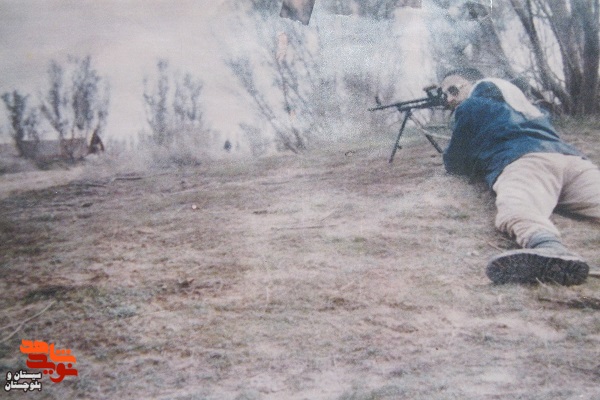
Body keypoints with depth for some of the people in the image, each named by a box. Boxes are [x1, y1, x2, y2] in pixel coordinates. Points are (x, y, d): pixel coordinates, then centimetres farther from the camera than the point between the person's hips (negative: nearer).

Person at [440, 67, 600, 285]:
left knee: (514, 208, -35)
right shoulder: (520, 101, 42)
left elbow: (454, 164, 26)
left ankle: (548, 249, -71)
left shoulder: (470, 106, 23)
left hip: (523, 161, -6)